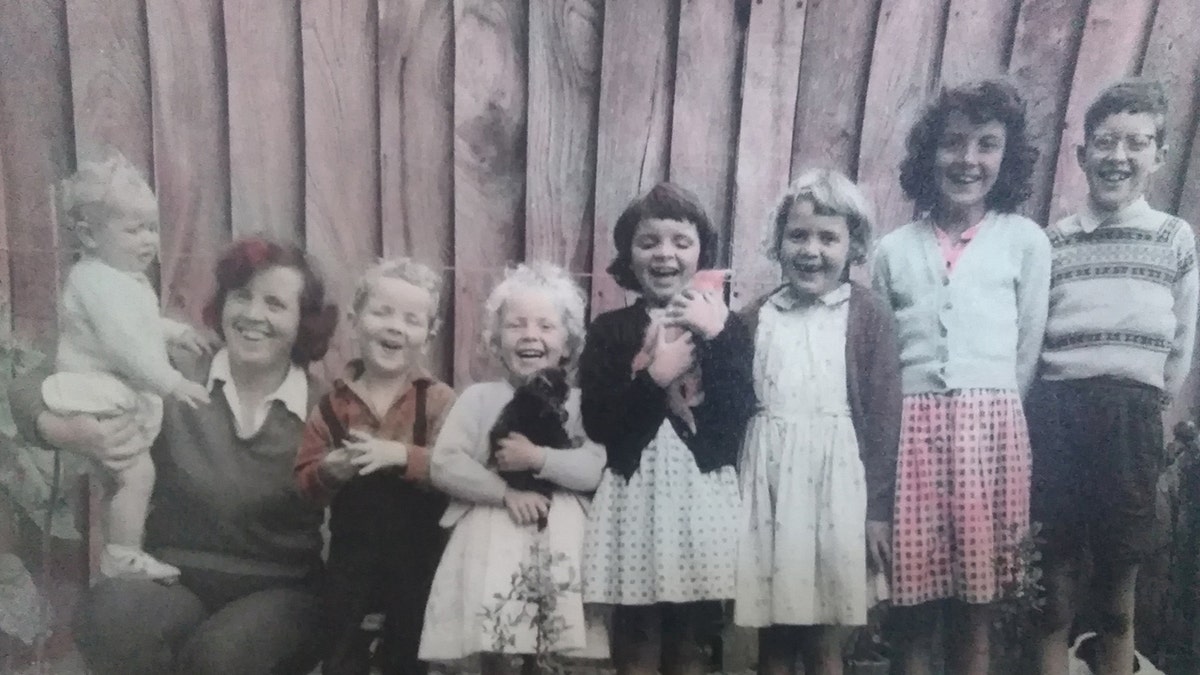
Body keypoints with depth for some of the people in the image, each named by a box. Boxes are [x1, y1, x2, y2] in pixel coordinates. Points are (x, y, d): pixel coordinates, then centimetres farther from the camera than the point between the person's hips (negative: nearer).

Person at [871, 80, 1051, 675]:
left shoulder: (1025, 240, 5)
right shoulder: (893, 249, 9)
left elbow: (1029, 350, 8)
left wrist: (991, 411, 7)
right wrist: (891, 423, 5)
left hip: (989, 426, -1)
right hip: (912, 425, 1)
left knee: (977, 600, 6)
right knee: (913, 593, 5)